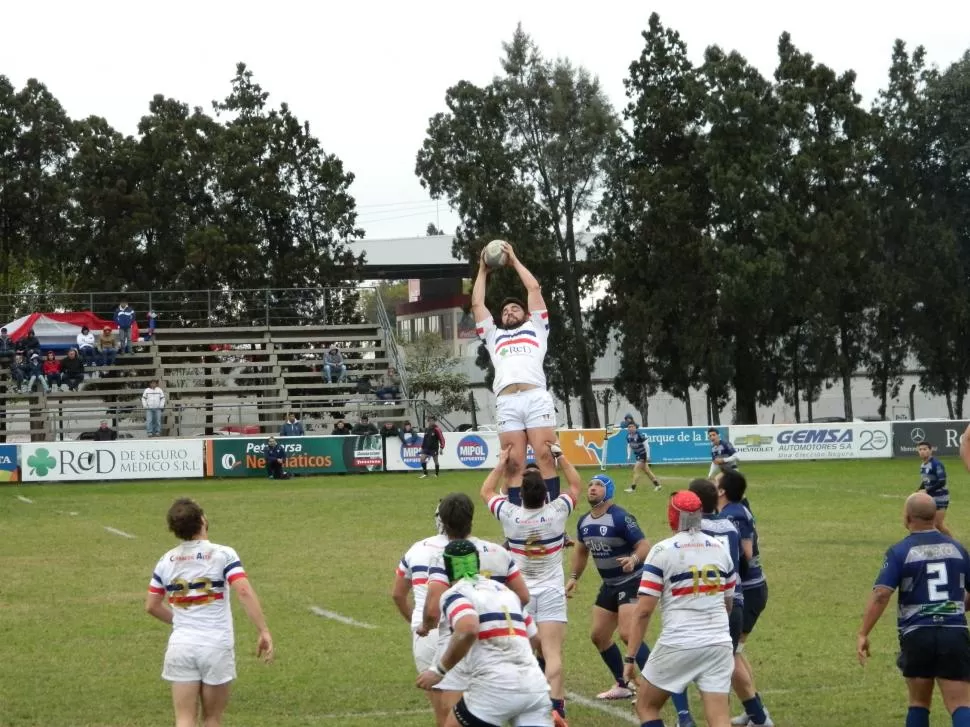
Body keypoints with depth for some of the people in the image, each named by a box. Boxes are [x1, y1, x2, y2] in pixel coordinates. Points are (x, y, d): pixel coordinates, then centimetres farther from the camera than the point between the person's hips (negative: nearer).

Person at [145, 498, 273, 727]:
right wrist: (264, 632, -17)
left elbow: (152, 606, 13)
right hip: (216, 645, -2)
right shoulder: (223, 554, -8)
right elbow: (244, 592, -19)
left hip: (181, 646, 2)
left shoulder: (166, 561, 4)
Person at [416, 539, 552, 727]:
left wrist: (439, 670, -12)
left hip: (496, 685, -5)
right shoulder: (505, 591, 22)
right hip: (534, 684, 5)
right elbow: (534, 637, 30)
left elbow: (468, 630, -22)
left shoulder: (455, 594, 0)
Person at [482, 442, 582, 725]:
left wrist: (501, 464, 17)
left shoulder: (510, 515, -9)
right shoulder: (557, 513, -11)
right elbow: (576, 485, 9)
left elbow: (486, 492, 11)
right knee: (552, 653, -11)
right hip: (551, 593, -1)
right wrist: (560, 457, 14)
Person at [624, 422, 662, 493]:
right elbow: (629, 446, 11)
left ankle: (632, 488, -5)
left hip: (643, 455, -8)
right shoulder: (628, 435, -1)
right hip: (637, 455, 8)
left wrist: (648, 456, -16)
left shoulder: (639, 434, -22)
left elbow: (646, 445, -18)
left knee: (636, 470, -10)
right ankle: (657, 484, 25)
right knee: (646, 470, 14)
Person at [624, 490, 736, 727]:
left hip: (678, 645, -4)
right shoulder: (720, 548, 9)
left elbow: (644, 611, -9)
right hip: (719, 645, 4)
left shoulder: (663, 551, -6)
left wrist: (630, 657, -4)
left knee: (646, 707, 16)